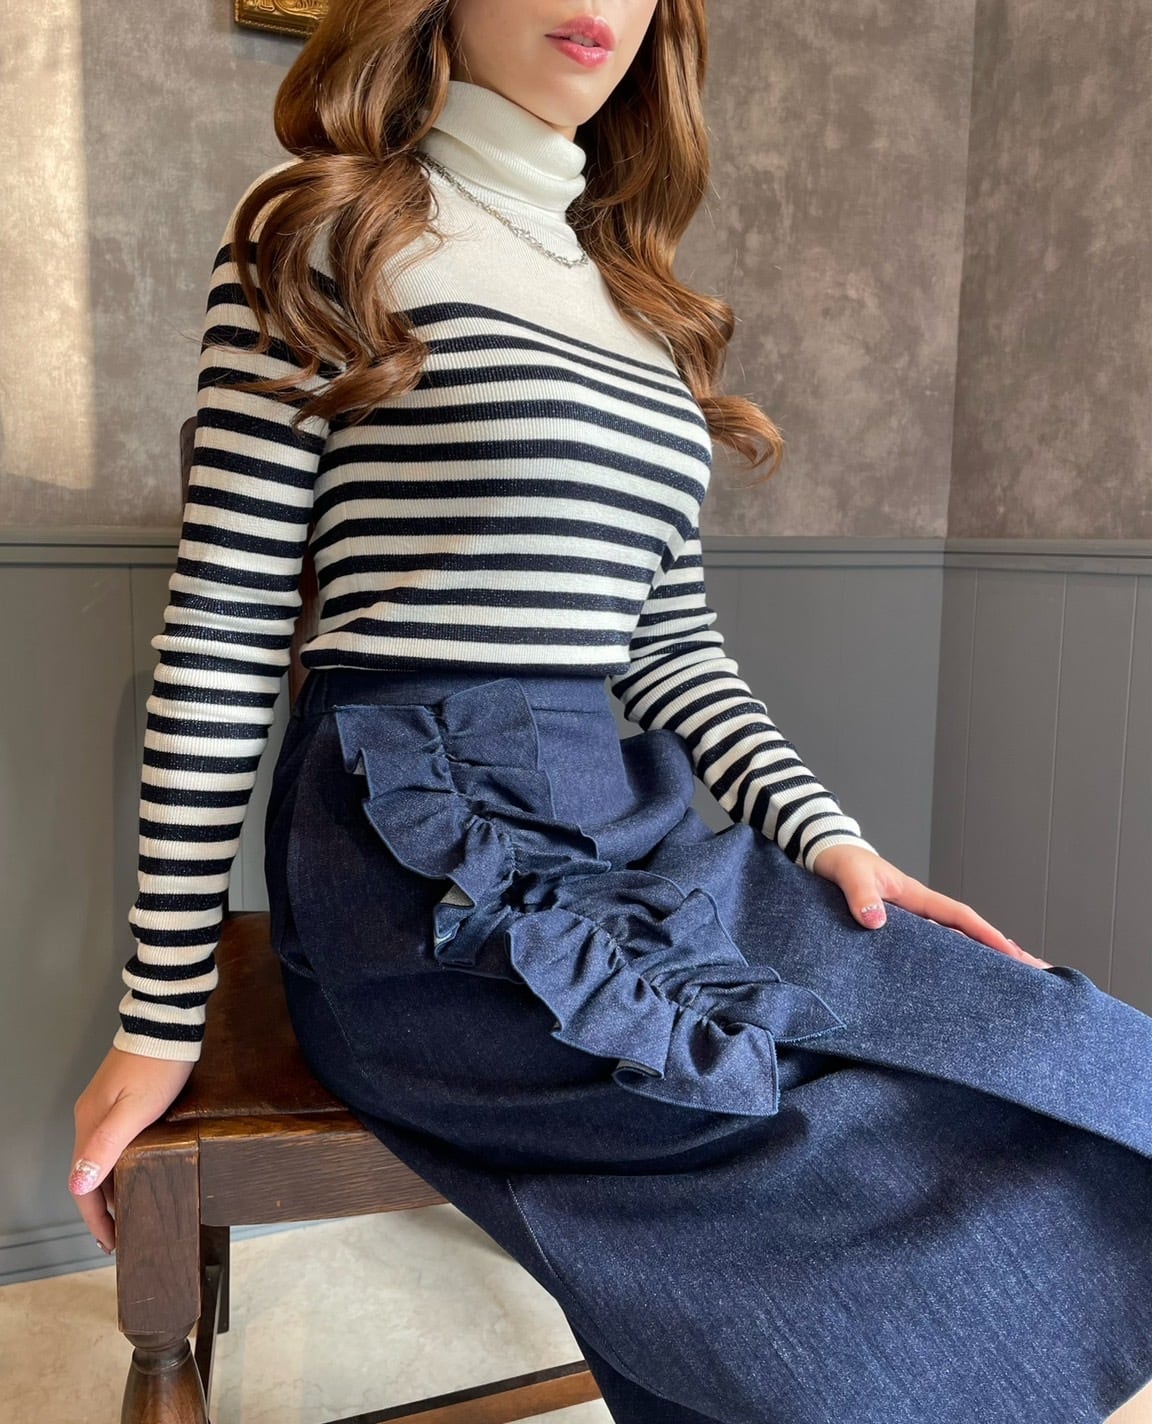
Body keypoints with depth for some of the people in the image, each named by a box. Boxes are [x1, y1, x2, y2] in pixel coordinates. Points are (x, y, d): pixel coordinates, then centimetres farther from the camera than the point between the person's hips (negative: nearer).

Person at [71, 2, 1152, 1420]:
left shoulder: (636, 299, 20)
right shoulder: (326, 232, 2)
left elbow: (671, 641, 15)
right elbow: (222, 634, -4)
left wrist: (822, 833, 0)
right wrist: (161, 1018, -5)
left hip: (631, 830, 7)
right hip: (430, 870, -6)